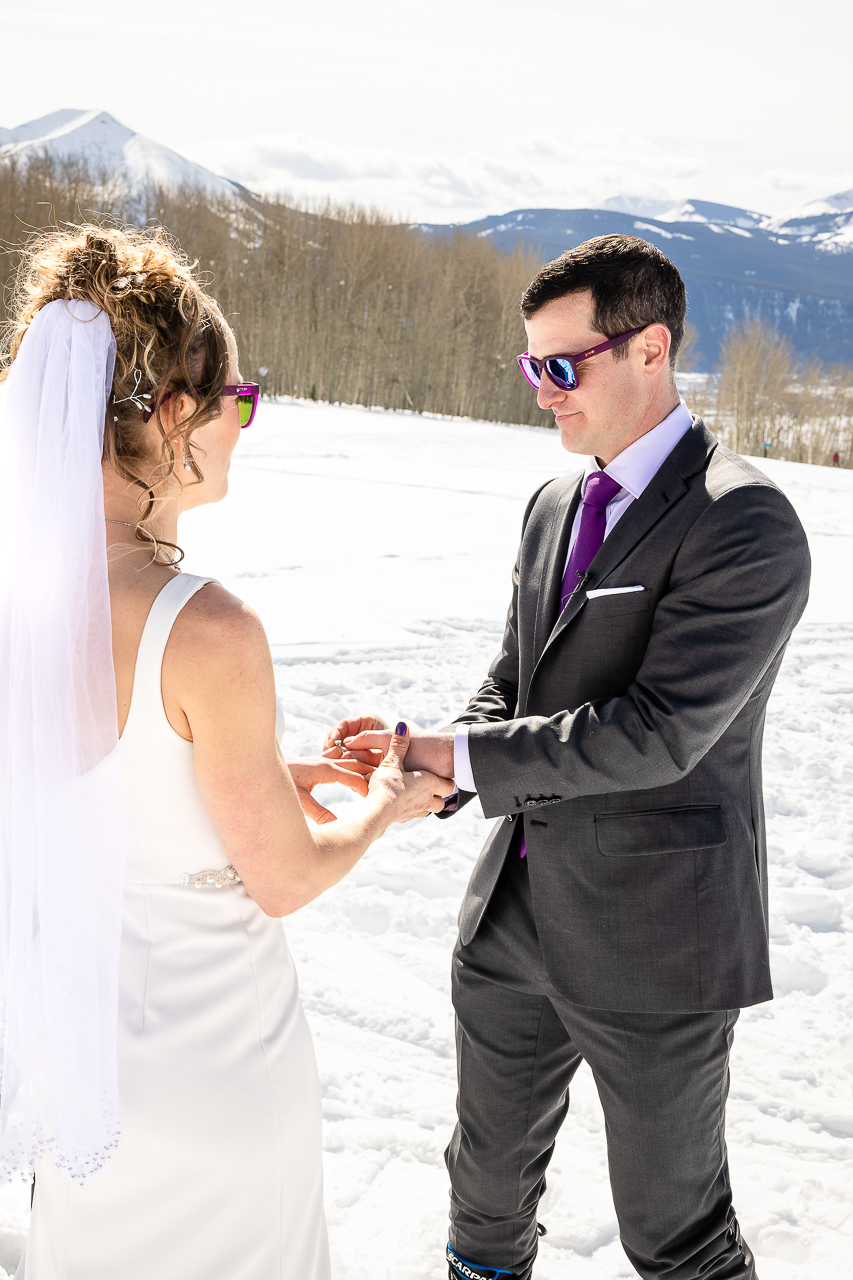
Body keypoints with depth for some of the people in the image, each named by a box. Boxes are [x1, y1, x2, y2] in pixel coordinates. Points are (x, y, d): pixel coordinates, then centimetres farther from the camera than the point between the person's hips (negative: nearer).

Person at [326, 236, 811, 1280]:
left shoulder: (746, 526, -18)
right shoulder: (554, 503, 8)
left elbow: (658, 733, -24)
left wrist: (461, 756, -19)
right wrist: (427, 770, -6)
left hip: (651, 935, -7)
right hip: (515, 909, 7)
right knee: (488, 1182, 25)